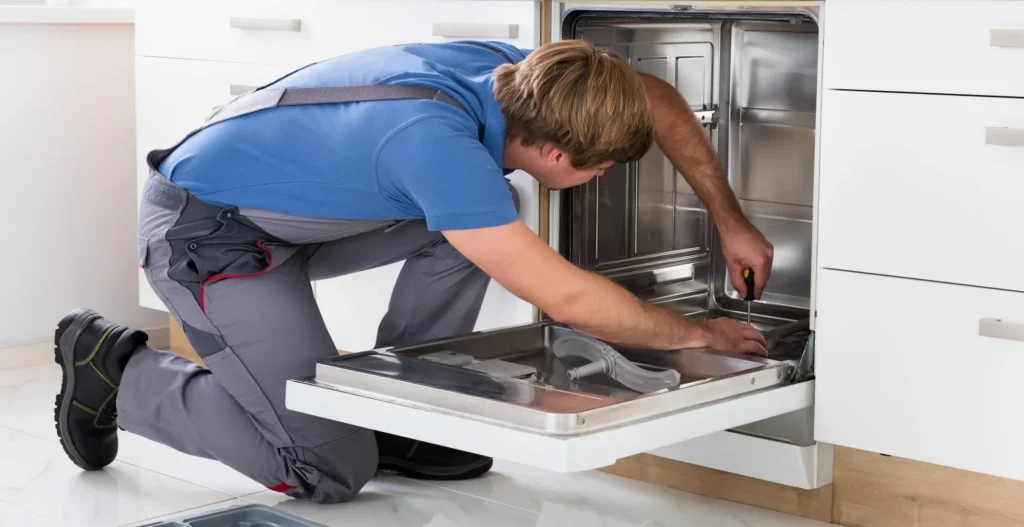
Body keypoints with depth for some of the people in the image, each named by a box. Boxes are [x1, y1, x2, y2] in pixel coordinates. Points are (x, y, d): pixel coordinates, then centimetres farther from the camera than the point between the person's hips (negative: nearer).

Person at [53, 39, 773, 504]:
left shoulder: (507, 66, -9)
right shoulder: (437, 140, -34)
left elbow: (658, 102, 7)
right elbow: (566, 299, -30)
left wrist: (730, 219, 7)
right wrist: (699, 335, -16)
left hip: (287, 213, 9)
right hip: (203, 234, -9)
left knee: (488, 214, -2)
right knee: (333, 468, -8)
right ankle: (117, 370, 5)